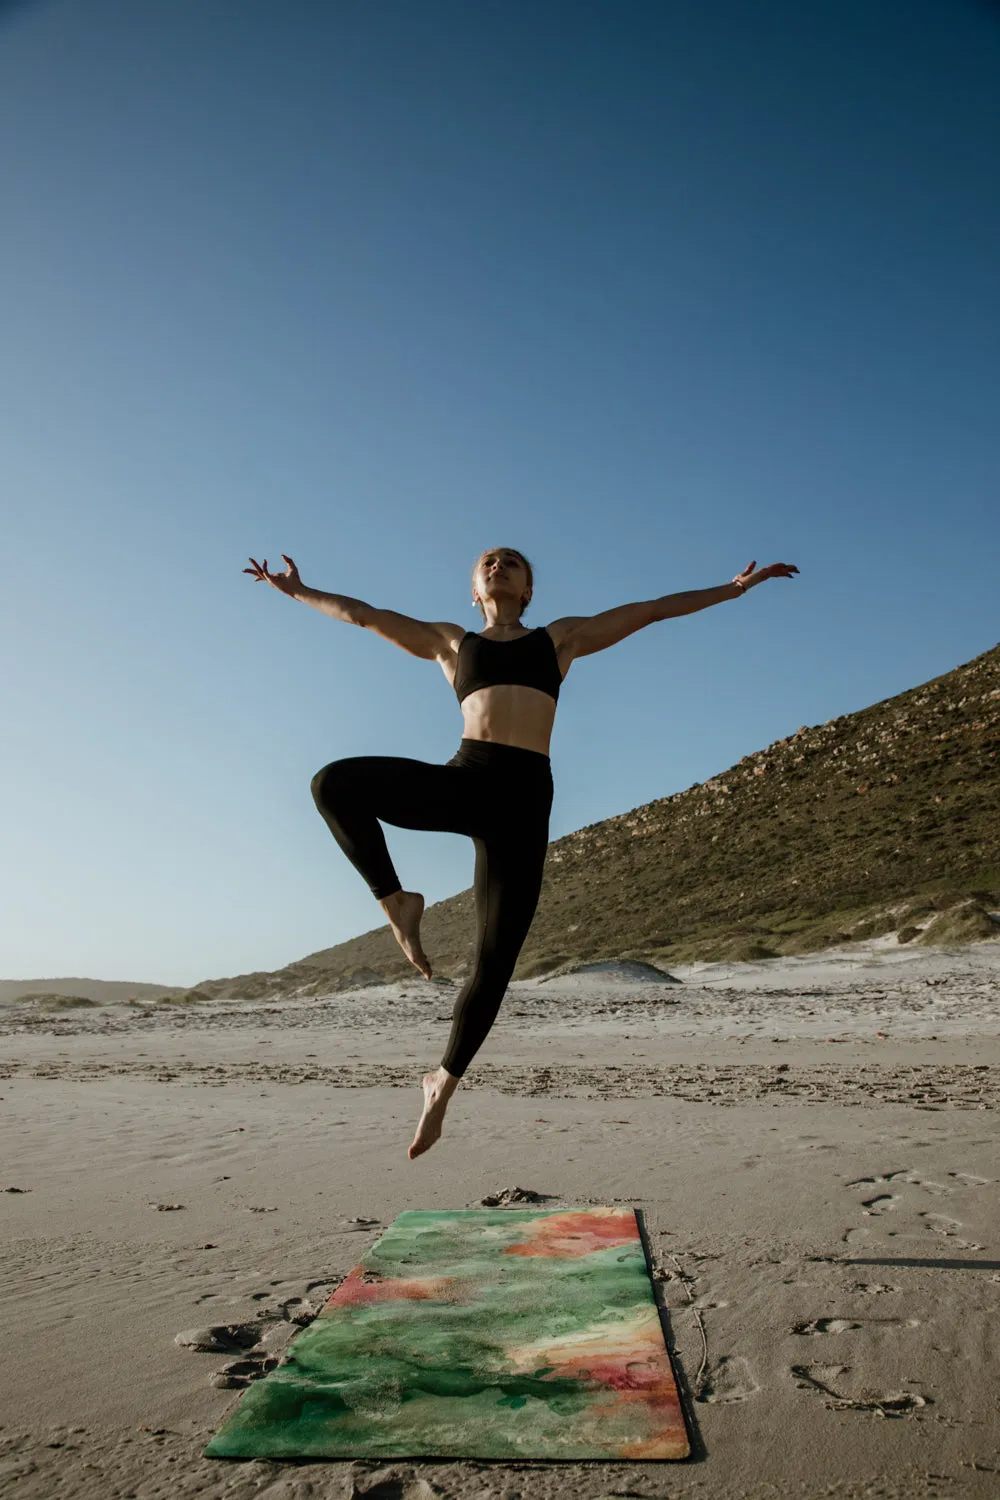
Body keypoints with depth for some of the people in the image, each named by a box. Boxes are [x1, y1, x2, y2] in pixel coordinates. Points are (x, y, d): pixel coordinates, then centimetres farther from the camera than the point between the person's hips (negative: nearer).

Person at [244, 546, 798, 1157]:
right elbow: (361, 613, 29)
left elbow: (652, 609, 23)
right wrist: (298, 591, 34)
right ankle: (396, 901, -9)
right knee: (335, 782, -26)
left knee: (496, 961, -3)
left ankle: (444, 1080, 19)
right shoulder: (448, 640, 23)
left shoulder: (561, 636, 22)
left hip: (524, 796, 0)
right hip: (464, 780, 1)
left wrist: (734, 587, 24)